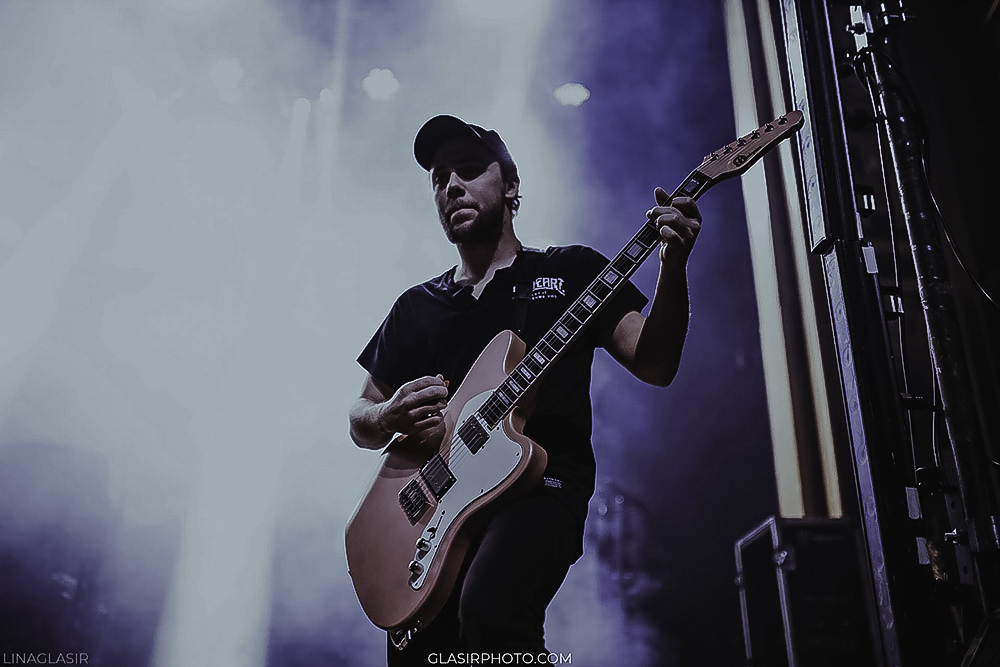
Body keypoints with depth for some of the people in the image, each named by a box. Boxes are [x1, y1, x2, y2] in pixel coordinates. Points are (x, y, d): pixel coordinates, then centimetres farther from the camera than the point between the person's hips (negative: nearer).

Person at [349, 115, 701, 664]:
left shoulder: (573, 269, 10)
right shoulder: (416, 307, 18)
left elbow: (654, 365, 0)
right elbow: (360, 418, 20)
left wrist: (672, 267, -17)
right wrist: (390, 418, -4)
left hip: (541, 481, -4)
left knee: (487, 611, -32)